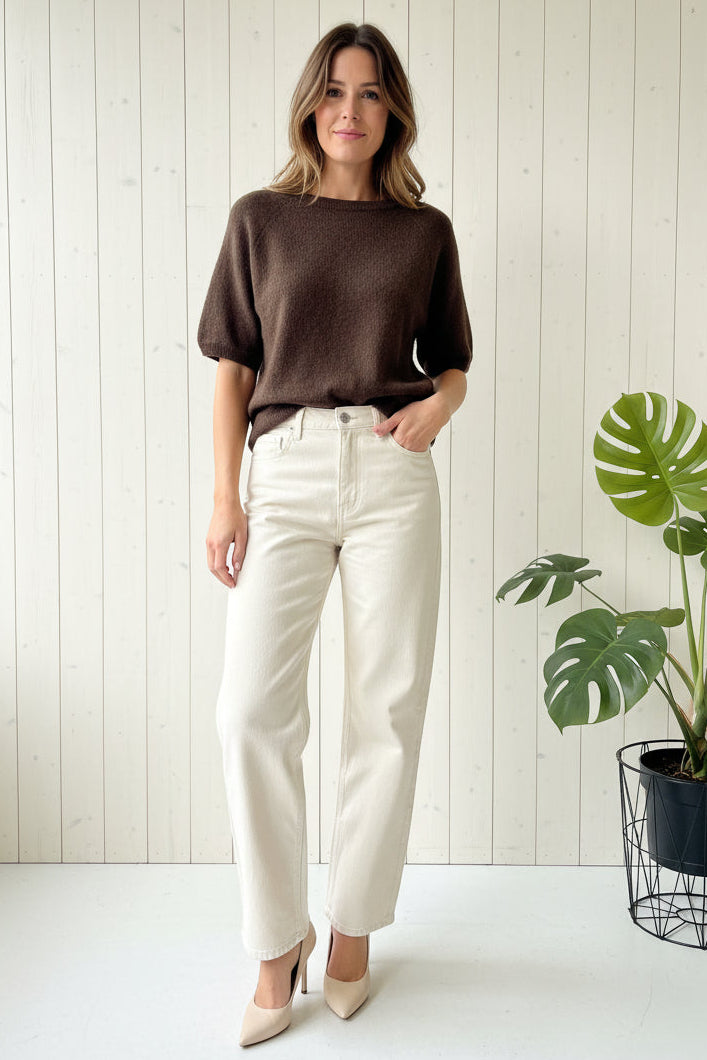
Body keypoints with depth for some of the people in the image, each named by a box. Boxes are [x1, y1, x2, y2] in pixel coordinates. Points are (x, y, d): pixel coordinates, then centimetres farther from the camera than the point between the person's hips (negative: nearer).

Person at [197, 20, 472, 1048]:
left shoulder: (425, 229, 12)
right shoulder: (261, 218, 12)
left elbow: (454, 366, 18)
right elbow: (233, 367, 9)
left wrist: (435, 404, -6)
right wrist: (225, 495, -1)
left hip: (391, 472, 1)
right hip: (285, 470, 0)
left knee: (389, 709, 2)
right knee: (252, 711, -9)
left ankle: (354, 923, 21)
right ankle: (280, 936, 11)